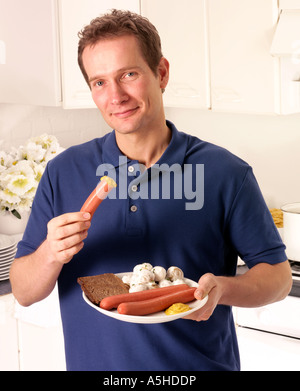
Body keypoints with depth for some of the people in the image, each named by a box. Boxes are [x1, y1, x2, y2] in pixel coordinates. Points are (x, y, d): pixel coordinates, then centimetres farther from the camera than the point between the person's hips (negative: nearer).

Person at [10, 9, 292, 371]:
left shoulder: (226, 174, -10)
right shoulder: (62, 173, -5)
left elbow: (278, 275, -5)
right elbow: (23, 293, -3)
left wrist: (221, 288, -23)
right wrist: (51, 255, -23)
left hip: (201, 362, -1)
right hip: (93, 363, 2)